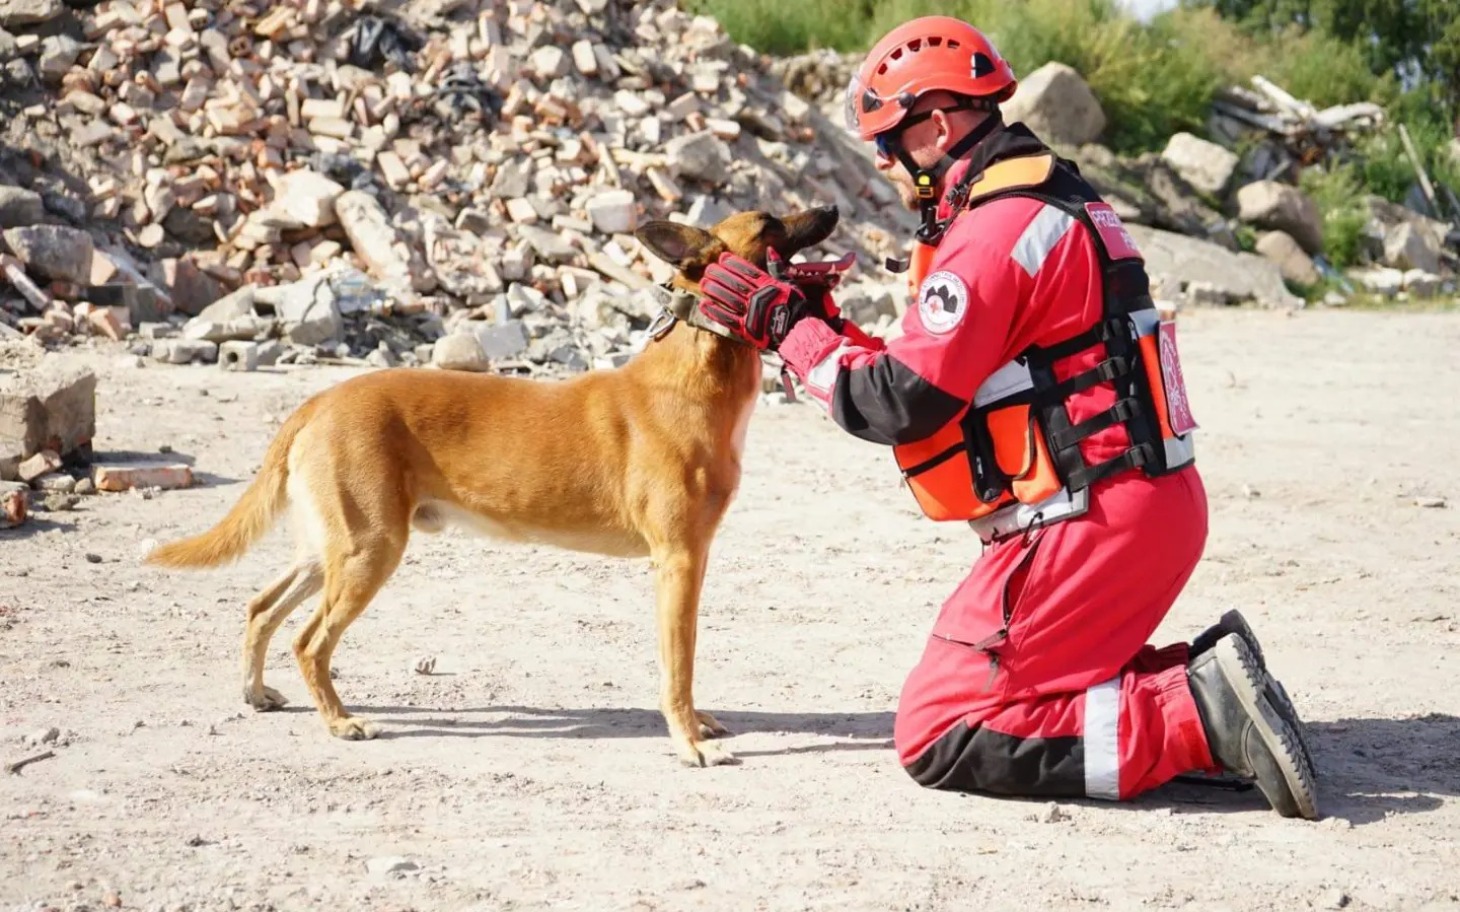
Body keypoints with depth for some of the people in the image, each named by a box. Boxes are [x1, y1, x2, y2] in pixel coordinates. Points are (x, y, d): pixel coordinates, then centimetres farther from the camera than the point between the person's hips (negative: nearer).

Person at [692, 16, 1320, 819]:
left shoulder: (994, 232, -16)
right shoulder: (1053, 204, 16)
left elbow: (898, 404, -17)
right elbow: (943, 375, 18)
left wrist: (784, 325, -6)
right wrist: (824, 324, 11)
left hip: (1093, 526, -10)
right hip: (1153, 506, 10)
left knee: (939, 737, -6)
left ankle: (1198, 718, -15)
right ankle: (1200, 680, 6)